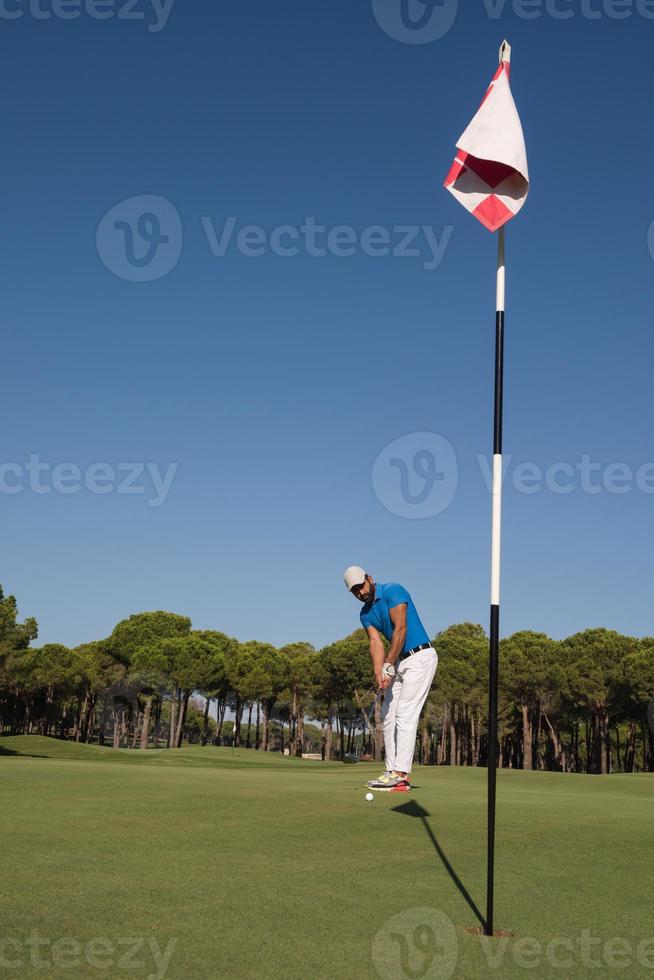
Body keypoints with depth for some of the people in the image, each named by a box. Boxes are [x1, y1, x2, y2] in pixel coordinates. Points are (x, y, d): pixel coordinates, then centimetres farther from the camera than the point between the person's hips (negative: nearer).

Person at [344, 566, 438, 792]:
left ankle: (400, 775, -15)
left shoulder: (392, 591, -13)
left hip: (420, 657, -9)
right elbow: (376, 643, -2)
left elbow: (400, 629, -19)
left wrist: (388, 666, -19)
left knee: (405, 716, -13)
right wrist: (378, 674, -18)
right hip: (400, 661, 9)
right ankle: (393, 771, 10)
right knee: (389, 716, 7)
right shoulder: (365, 614, 10)